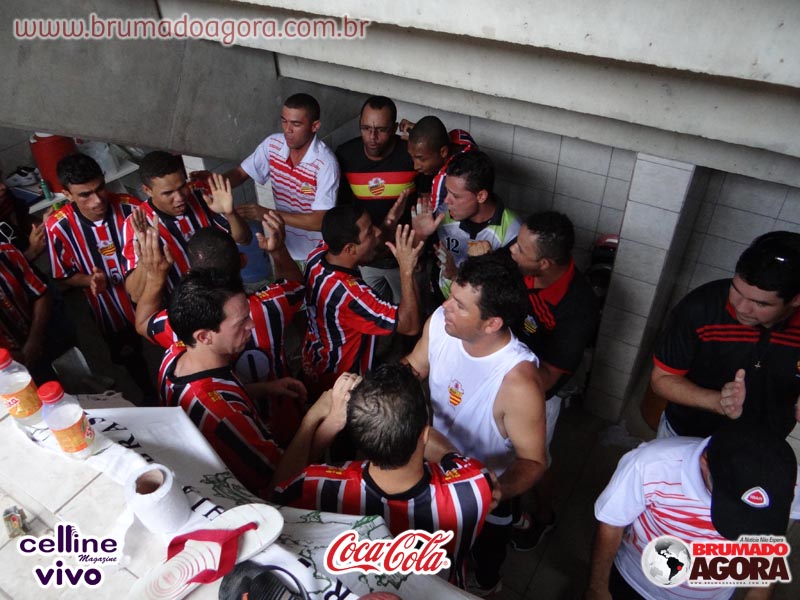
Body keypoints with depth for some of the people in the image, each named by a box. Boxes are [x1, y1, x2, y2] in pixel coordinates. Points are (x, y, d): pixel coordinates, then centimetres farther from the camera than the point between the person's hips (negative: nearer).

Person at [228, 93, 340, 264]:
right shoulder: (272, 145, -9)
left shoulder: (325, 163, -27)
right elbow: (240, 173, 1)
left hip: (316, 253, -5)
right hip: (284, 244, 5)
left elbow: (320, 221, -30)